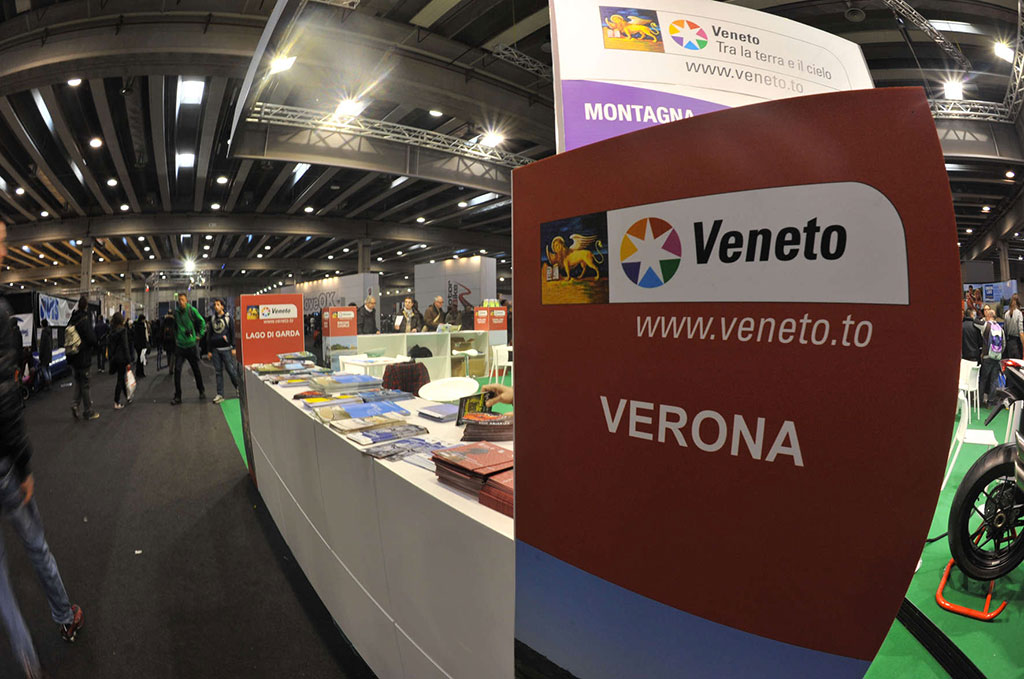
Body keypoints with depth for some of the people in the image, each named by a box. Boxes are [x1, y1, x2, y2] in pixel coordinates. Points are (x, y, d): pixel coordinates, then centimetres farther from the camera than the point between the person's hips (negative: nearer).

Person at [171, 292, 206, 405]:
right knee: (177, 370, -4)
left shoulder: (192, 310, -6)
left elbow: (202, 322, 3)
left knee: (196, 369, 9)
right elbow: (175, 326, 18)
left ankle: (201, 391, 26)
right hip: (179, 345, 2)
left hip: (191, 345, -2)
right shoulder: (176, 312, 3)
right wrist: (176, 337, 10)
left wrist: (199, 335, 0)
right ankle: (177, 396, 2)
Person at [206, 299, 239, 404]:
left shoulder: (228, 318, 2)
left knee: (231, 370, -4)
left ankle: (238, 387, 16)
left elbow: (233, 333, 1)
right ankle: (220, 394, 7)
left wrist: (233, 347, -6)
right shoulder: (212, 319, 11)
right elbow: (209, 335, 14)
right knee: (218, 372, 4)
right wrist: (209, 350, 9)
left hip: (226, 348, -3)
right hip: (215, 349, 4)